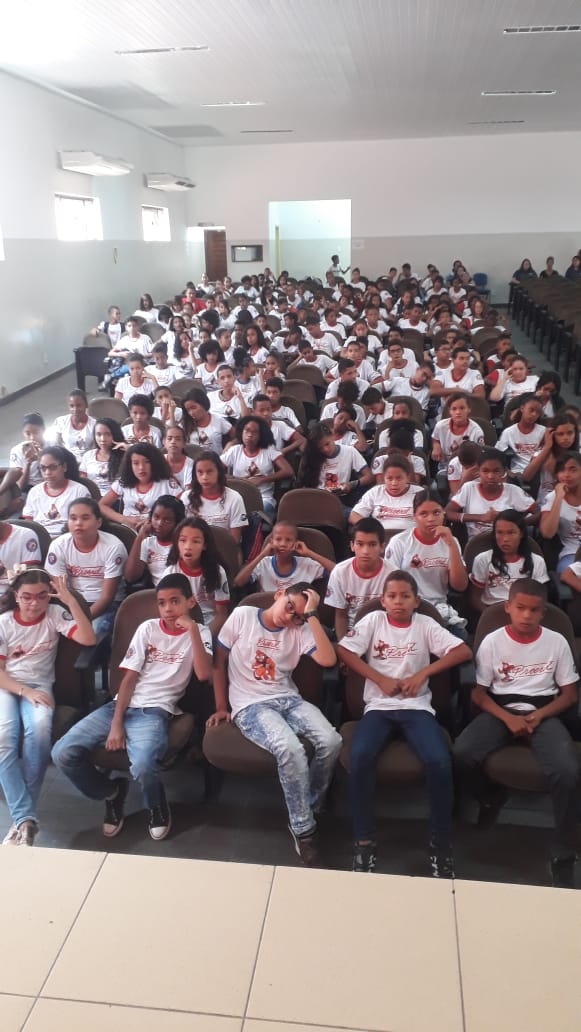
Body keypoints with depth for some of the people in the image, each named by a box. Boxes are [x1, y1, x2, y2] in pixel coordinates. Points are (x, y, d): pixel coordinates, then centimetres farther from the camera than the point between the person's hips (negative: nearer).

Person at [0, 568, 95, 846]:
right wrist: (25, 692, -18)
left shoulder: (55, 615, -1)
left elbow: (88, 639, -15)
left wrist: (71, 600, -19)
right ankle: (25, 818, -29)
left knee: (39, 729, -34)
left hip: (39, 686, 0)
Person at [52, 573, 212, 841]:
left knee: (142, 766, -34)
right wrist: (116, 723, -7)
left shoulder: (199, 633, 3)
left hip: (155, 711, -4)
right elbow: (129, 678, 3)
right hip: (122, 705, 4)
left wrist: (192, 630, -17)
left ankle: (156, 807, 3)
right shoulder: (147, 628, 9)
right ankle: (111, 792, 13)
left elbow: (203, 674, -15)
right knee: (62, 754, -14)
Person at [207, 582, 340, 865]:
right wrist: (221, 707, 6)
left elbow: (328, 660, -14)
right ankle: (303, 829, -12)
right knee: (290, 749, -33)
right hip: (250, 706, -3)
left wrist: (312, 615, -12)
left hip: (289, 700, 4)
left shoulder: (300, 630, 5)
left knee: (331, 741, -25)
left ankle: (307, 812, 1)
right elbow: (219, 662, 8)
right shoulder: (242, 616, 1)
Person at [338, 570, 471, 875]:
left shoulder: (425, 624, 6)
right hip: (379, 705, 0)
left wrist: (422, 674, -9)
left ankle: (441, 842, -5)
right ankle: (364, 840, -11)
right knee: (359, 756, -29)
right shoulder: (373, 620, 6)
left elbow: (464, 651, -1)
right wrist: (382, 680, -9)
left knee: (440, 762, -27)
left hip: (417, 706, 0)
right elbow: (343, 650, -3)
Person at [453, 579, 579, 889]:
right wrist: (508, 718, -16)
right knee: (462, 753, -28)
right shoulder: (492, 641, -1)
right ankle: (491, 799, 7)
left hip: (543, 713, 0)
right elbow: (478, 693, 1)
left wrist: (539, 715, -13)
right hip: (500, 711, 1)